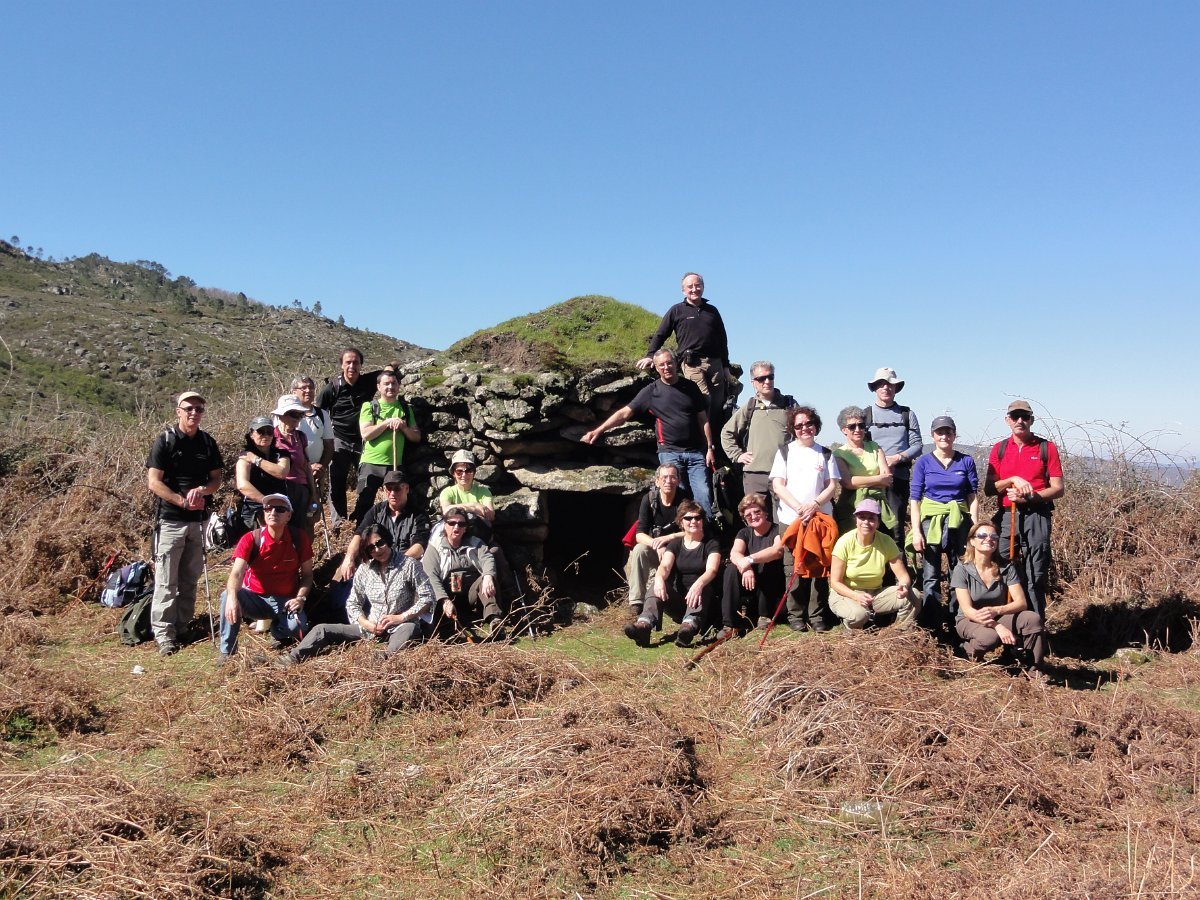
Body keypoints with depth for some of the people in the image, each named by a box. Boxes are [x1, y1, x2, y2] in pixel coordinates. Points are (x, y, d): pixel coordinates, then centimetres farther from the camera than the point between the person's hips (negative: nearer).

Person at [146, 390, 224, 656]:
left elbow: (216, 478, 9)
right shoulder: (164, 441, -6)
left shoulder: (207, 442, 8)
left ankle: (183, 628, 21)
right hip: (170, 520, -5)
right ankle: (163, 634, 2)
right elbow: (154, 483, -10)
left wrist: (202, 490, -12)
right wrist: (183, 501, -17)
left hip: (198, 520, 5)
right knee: (166, 581, -4)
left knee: (190, 579, 12)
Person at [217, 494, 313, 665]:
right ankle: (227, 651, -12)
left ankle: (278, 630, 10)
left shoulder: (299, 539, -9)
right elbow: (236, 573, -26)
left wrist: (301, 597, -19)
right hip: (254, 597, 0)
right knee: (227, 595, -32)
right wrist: (232, 596, -47)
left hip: (285, 601, 0)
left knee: (298, 627, -31)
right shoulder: (251, 539, -14)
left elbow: (307, 573, 0)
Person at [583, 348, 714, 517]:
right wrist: (598, 430, -11)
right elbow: (625, 412, -1)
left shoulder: (690, 387, 8)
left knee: (703, 495, -6)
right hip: (670, 452, -1)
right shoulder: (651, 391, 2)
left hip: (696, 452, 1)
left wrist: (710, 448, 3)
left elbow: (703, 419, 10)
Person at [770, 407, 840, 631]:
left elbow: (832, 486, 7)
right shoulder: (785, 452, 8)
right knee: (794, 568, -1)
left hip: (821, 517, 1)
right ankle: (795, 615, 7)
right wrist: (799, 507, -12)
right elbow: (778, 486, 1)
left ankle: (817, 616, 6)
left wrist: (814, 504, -11)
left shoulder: (825, 454, 12)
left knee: (819, 567, -1)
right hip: (790, 517, -1)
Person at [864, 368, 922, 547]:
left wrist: (898, 458, -10)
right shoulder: (865, 415, 10)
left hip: (899, 477, 0)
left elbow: (917, 445, 6)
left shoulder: (907, 415, 12)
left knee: (896, 525, -5)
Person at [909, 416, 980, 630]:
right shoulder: (923, 463, 2)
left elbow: (973, 496, 4)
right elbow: (914, 499, 0)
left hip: (959, 521, 1)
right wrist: (916, 531, -7)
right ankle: (931, 626, 8)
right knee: (931, 576, 1)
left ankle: (956, 621, 16)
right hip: (931, 520, -1)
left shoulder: (966, 462, 5)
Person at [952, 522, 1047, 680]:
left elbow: (1021, 603, -15)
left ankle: (1032, 667, -10)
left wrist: (995, 611, -37)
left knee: (1033, 618, -26)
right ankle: (971, 649, -1)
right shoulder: (962, 569, -16)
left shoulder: (1006, 568, -8)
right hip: (970, 621, -3)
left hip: (1000, 618, 3)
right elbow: (967, 610, -21)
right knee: (990, 637, -37)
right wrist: (998, 627, -36)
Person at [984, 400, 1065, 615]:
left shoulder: (1047, 448, 5)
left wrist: (1029, 496, -13)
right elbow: (988, 489, 6)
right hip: (1006, 517, 2)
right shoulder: (999, 449, 12)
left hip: (1037, 518, -2)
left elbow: (1057, 489, 2)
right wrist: (1012, 480, -10)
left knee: (1035, 577, -1)